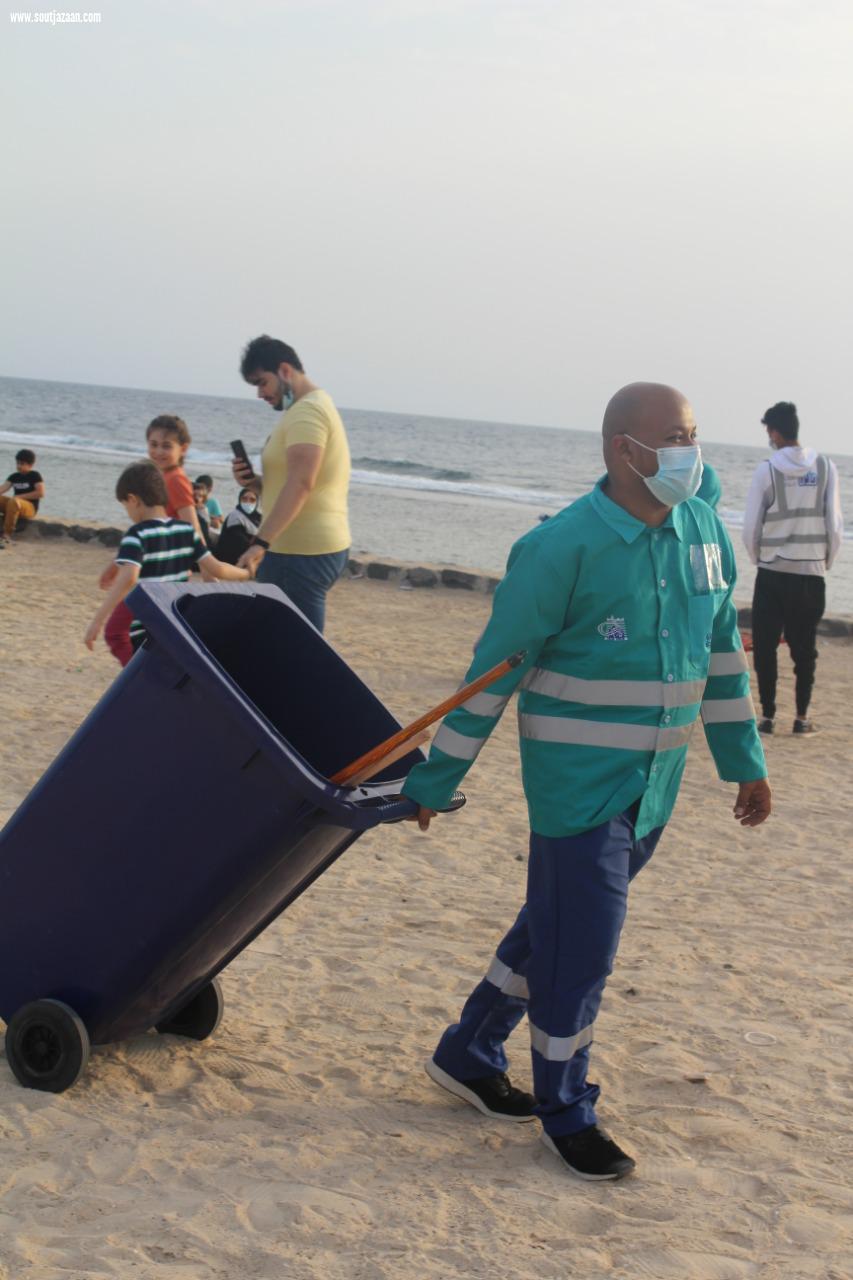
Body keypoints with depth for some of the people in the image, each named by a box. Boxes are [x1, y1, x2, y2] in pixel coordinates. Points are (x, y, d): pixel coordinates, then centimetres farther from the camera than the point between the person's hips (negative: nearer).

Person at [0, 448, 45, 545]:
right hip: (15, 505, 7)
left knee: (14, 501, -38)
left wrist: (20, 497, -14)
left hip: (29, 508, -7)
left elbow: (40, 493, -14)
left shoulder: (35, 475, -2)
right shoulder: (14, 476, 13)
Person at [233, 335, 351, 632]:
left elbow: (301, 483, -27)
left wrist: (260, 542, -32)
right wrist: (254, 481, 6)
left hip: (301, 554, -11)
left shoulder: (306, 411, -13)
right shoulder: (319, 406, 20)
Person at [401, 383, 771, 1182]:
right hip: (578, 785, -7)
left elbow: (721, 651, 13)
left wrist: (744, 761, 15)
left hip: (653, 787, 7)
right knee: (577, 951, 1)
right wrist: (435, 779, -9)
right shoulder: (564, 548, -17)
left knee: (554, 931, 18)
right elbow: (495, 668, -12)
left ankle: (468, 1057, 35)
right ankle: (566, 1113, 21)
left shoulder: (703, 532, 3)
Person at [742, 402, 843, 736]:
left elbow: (750, 527, -5)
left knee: (765, 647, 7)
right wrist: (826, 562, 13)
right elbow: (835, 525, -1)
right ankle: (802, 718, 10)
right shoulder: (825, 466, -2)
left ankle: (768, 716, 6)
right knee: (804, 648, 10)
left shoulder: (767, 470, -7)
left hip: (772, 573, -2)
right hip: (812, 573, 2)